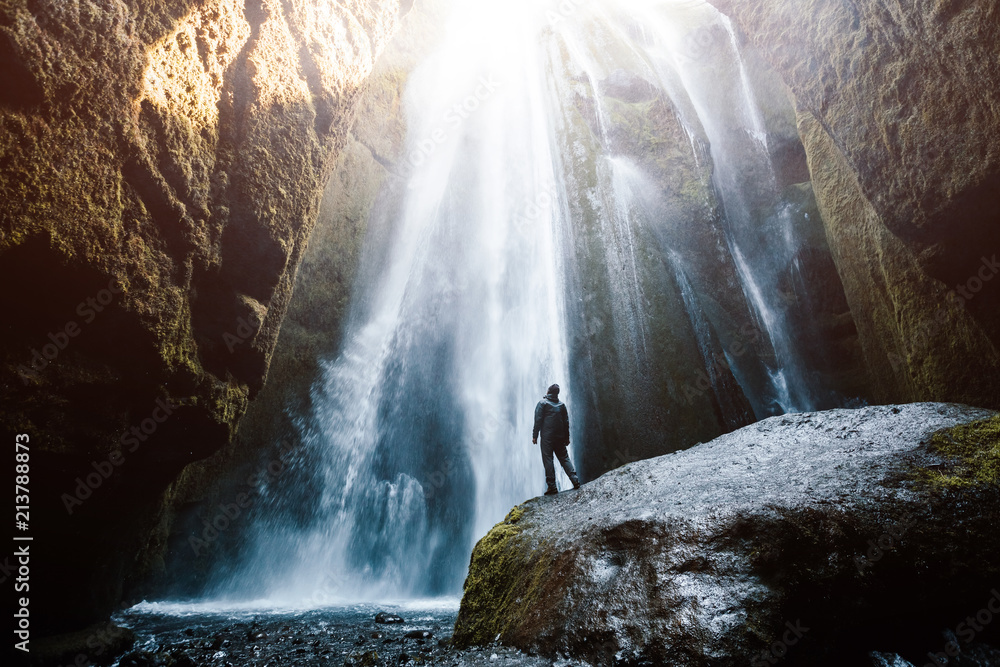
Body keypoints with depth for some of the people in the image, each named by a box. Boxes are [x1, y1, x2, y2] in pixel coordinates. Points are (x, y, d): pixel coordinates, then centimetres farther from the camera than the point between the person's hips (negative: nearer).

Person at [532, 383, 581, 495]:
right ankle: (575, 480, 1)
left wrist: (535, 436, -4)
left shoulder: (542, 403, -1)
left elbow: (538, 420, -7)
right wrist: (567, 438, 19)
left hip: (547, 437, -4)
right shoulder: (562, 404, 12)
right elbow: (566, 422, 13)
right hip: (560, 437, 4)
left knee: (548, 460, -3)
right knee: (564, 458, 11)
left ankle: (552, 486, -7)